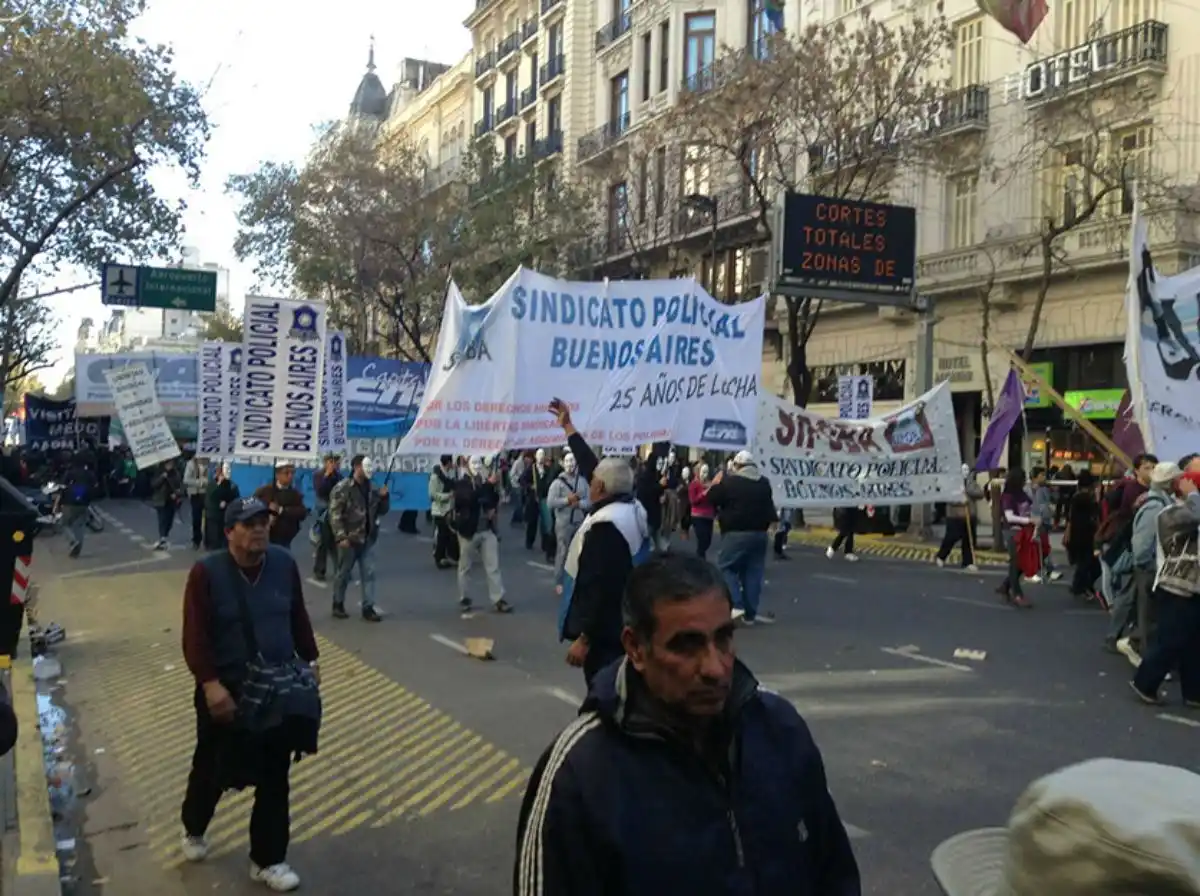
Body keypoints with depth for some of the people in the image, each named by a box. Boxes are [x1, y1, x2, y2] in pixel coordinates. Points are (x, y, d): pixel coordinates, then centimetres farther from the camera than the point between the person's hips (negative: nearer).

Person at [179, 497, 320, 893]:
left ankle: (268, 860, 24)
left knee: (274, 777, 9)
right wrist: (210, 684, -23)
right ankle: (193, 830, 49)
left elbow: (298, 617, 8)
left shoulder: (284, 564, -3)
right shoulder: (206, 572, -15)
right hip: (227, 691, -3)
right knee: (212, 769, 18)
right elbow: (195, 636, -16)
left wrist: (310, 660, 8)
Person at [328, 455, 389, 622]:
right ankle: (338, 605, 24)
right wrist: (341, 537, -21)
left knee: (369, 573, 2)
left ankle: (368, 608, 7)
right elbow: (334, 515, -14)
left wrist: (384, 497, -6)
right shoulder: (342, 488, -11)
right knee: (343, 573, 9)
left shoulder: (373, 488, 6)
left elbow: (382, 511, 14)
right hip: (349, 539, -5)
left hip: (368, 539, 5)